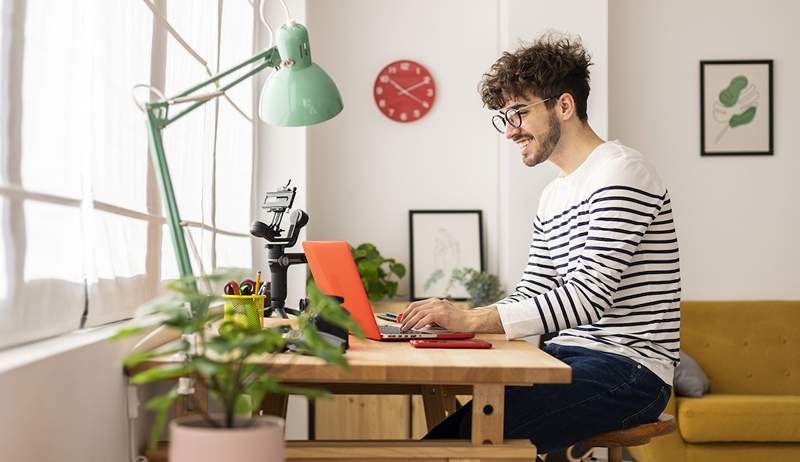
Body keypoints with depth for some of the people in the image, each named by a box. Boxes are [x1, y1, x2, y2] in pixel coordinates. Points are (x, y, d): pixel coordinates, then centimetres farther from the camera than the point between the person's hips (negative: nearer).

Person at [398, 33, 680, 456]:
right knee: (441, 432, -8)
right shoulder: (553, 197, 19)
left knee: (477, 431, -27)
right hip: (569, 358, 8)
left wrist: (470, 319, -25)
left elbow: (587, 297, -22)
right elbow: (529, 298, 15)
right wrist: (448, 319, -2)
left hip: (628, 369, -8)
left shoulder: (620, 172, -11)